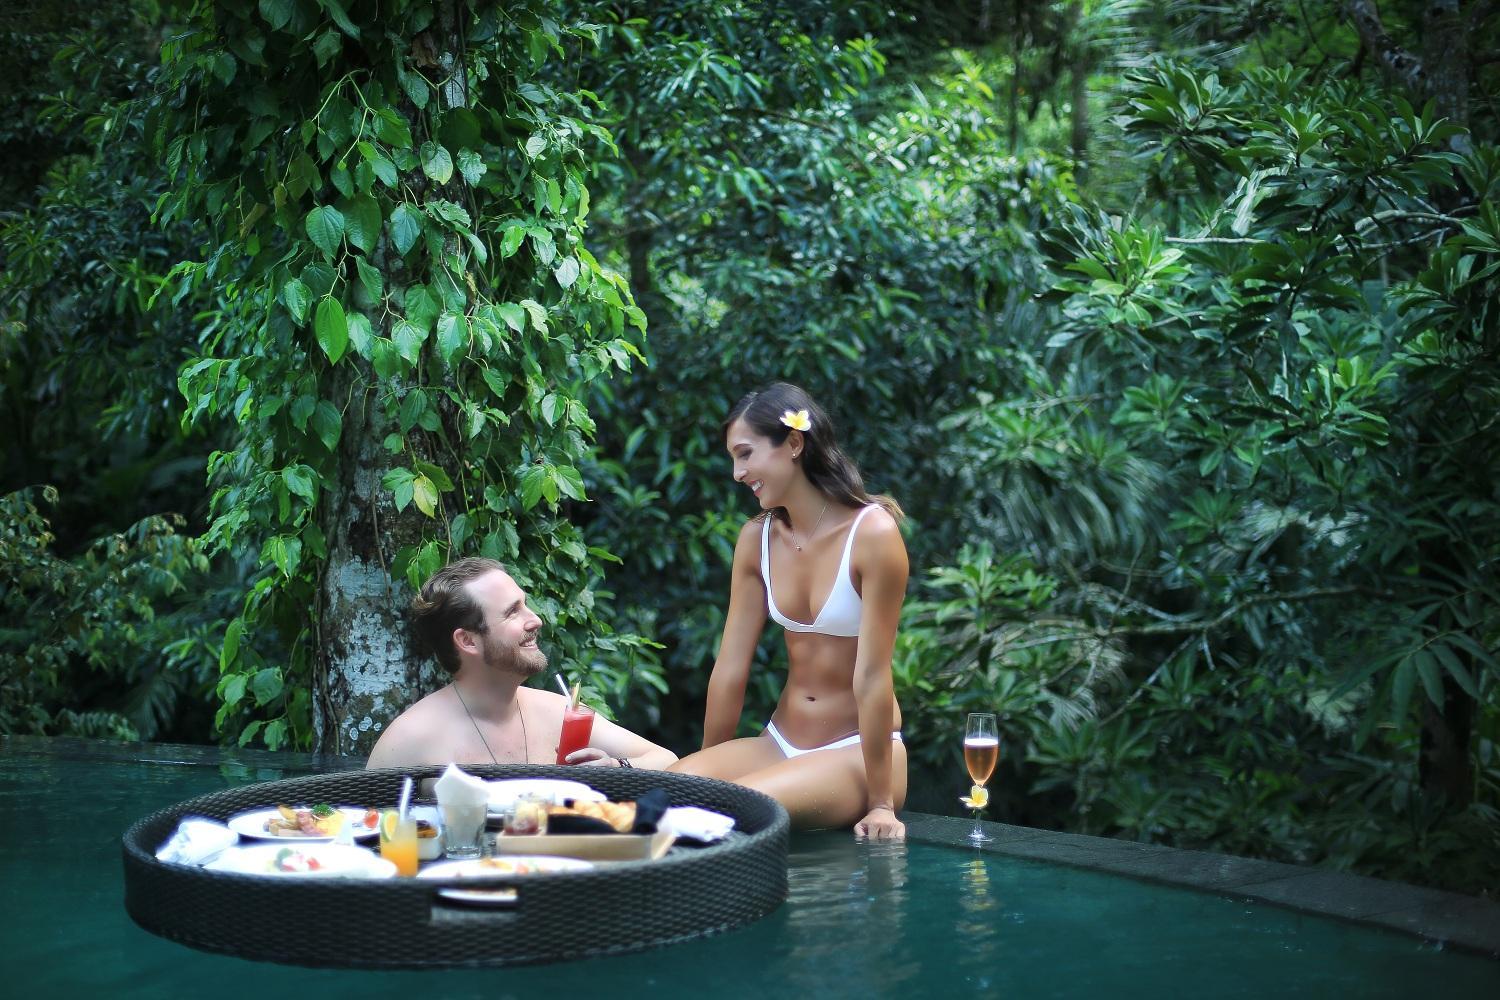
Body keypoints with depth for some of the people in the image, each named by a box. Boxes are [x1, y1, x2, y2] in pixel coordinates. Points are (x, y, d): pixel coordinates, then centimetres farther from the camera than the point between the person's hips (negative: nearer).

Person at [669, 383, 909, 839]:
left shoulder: (872, 533, -16)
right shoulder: (757, 537, 3)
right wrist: (706, 771, 5)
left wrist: (881, 803, -17)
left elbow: (871, 675, -19)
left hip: (858, 751, -5)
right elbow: (730, 668, 4)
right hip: (780, 744, 6)